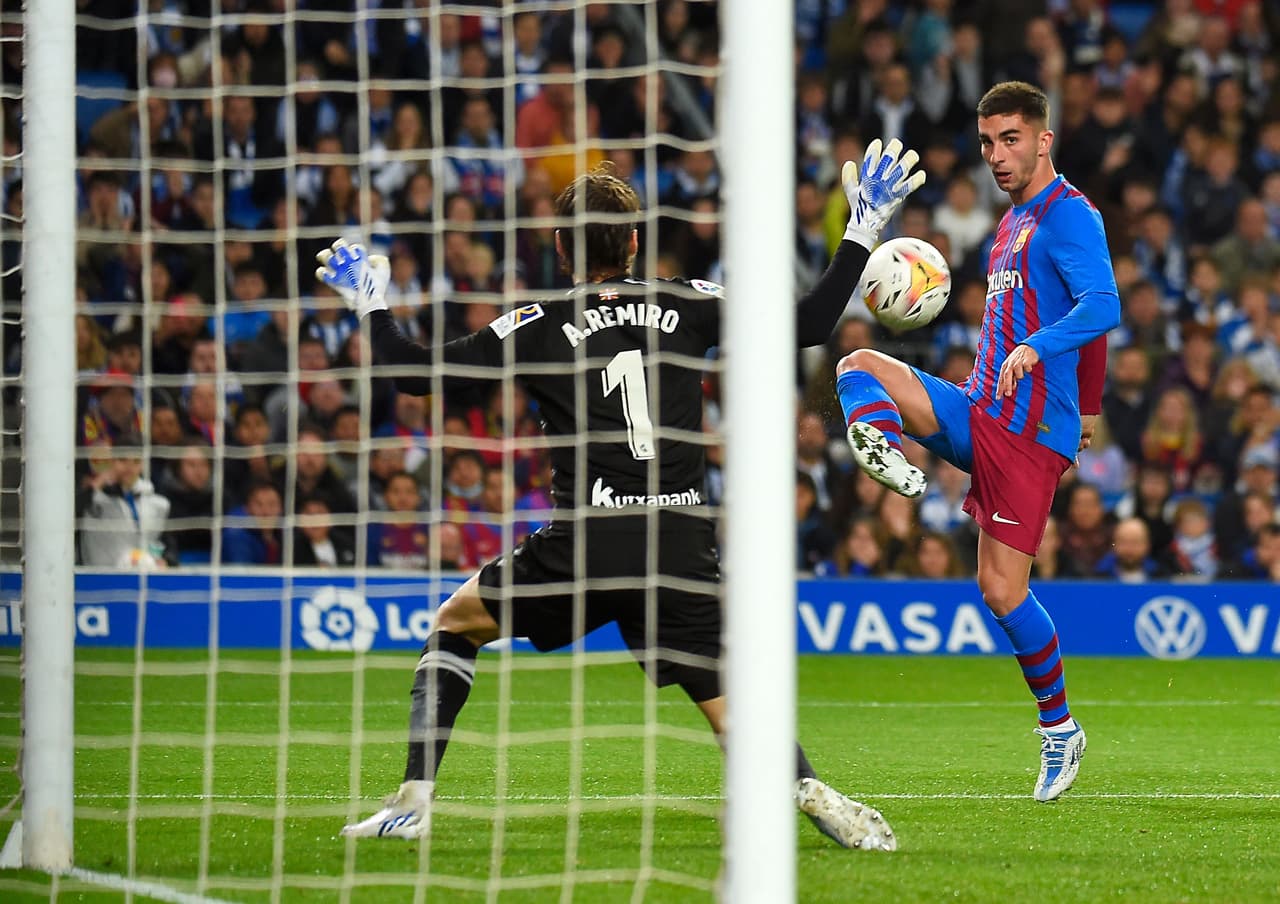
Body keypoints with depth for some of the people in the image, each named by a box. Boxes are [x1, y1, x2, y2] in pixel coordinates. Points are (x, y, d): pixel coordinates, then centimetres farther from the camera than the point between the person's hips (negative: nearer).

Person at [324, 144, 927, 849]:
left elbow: (416, 373, 6)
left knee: (455, 622, 21)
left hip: (583, 546, -2)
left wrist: (371, 306, 23)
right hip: (684, 546, 2)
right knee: (730, 706, 4)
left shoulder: (540, 326, 4)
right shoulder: (687, 305, 8)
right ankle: (808, 789, -29)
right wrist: (862, 233, 15)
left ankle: (413, 801, 12)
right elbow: (808, 324, 6)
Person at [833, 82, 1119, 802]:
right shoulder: (1014, 222, 19)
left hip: (1029, 428, -9)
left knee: (1002, 589, -9)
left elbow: (1102, 307, -25)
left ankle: (1060, 728, 7)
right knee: (859, 366, -9)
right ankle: (889, 462, -34)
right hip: (977, 412, 9)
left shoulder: (1070, 215, -9)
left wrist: (1034, 349, -41)